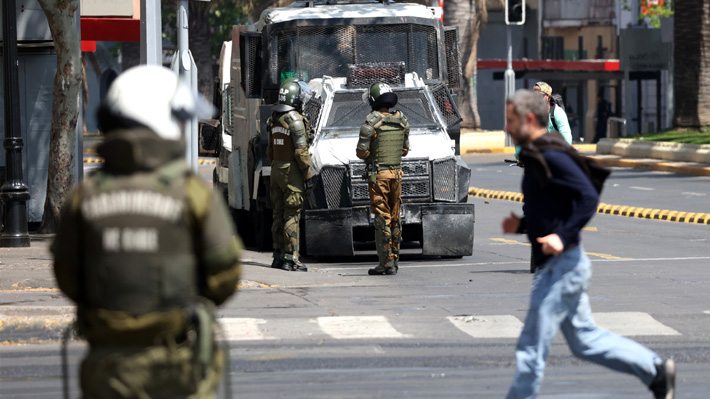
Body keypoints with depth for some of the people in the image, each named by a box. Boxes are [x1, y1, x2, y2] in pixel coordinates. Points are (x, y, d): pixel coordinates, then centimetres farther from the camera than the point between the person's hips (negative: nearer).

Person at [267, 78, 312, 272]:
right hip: (292, 171, -8)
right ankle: (291, 258, -7)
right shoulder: (295, 120, -16)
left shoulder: (274, 119, 10)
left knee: (279, 214, 12)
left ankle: (278, 256, 14)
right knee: (291, 215, -6)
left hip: (276, 169, 8)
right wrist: (308, 173, -10)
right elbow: (301, 151, -18)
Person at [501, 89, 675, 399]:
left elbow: (589, 197, -22)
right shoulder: (536, 157, 14)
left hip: (562, 266, -11)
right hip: (559, 266, 11)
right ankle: (656, 371, 19)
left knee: (531, 348, -4)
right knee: (584, 341, 15)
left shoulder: (551, 157, -16)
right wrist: (522, 225, 9)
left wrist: (563, 237, -27)